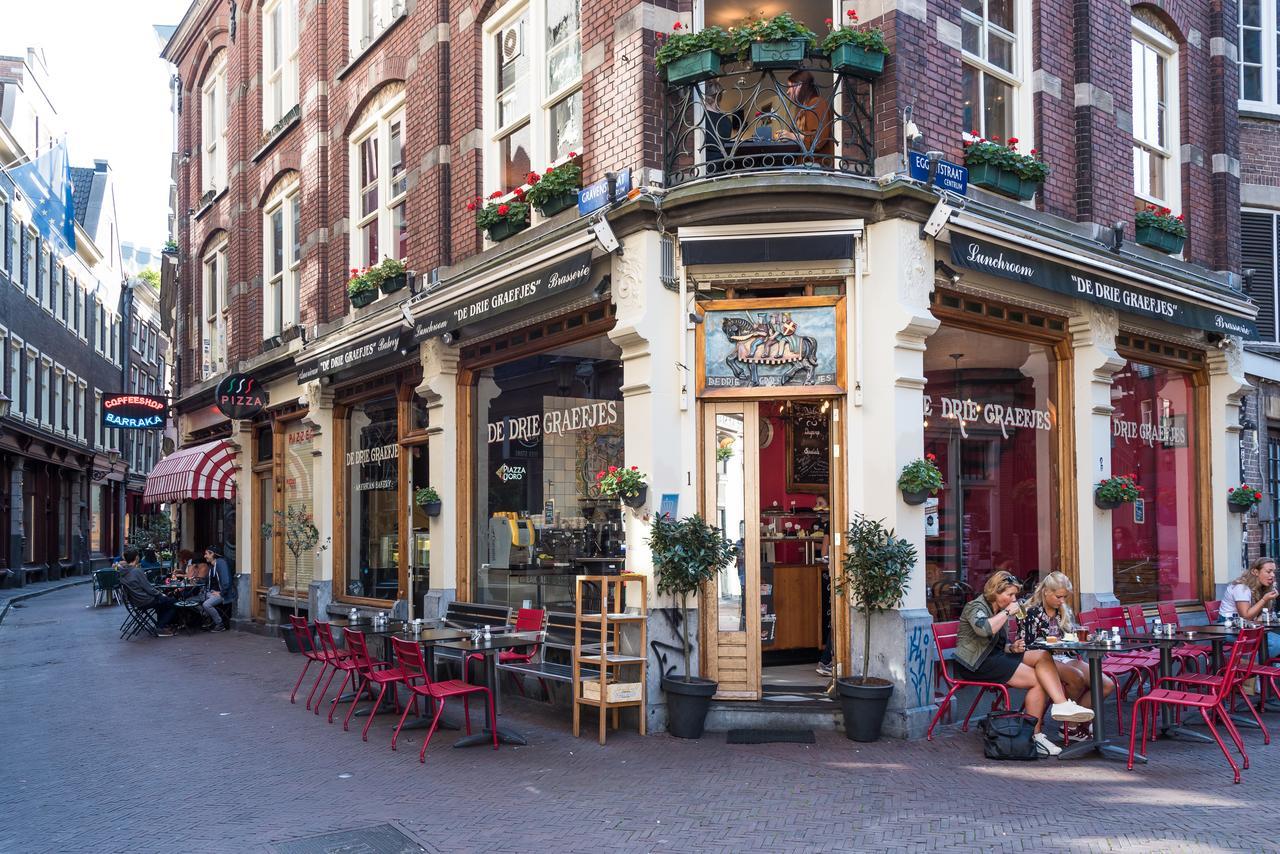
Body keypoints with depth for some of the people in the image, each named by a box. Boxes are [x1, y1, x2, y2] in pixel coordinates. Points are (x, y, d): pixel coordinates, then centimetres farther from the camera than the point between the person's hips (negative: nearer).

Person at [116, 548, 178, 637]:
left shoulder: (122, 571, -2)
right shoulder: (137, 571, -24)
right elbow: (148, 588, -21)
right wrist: (160, 594, -5)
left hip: (134, 600, 9)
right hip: (145, 601, -9)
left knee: (162, 599, 29)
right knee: (170, 602, 6)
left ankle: (160, 625, 29)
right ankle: (161, 628, 5)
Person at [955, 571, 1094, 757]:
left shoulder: (1000, 611, 20)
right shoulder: (976, 607, -8)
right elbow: (984, 629, -31)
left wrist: (1012, 647, 4)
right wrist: (1007, 613, -19)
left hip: (996, 657, 9)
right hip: (976, 664, -9)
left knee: (1043, 656, -13)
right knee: (1037, 680, -19)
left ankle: (1062, 705, -28)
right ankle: (1034, 735, -17)